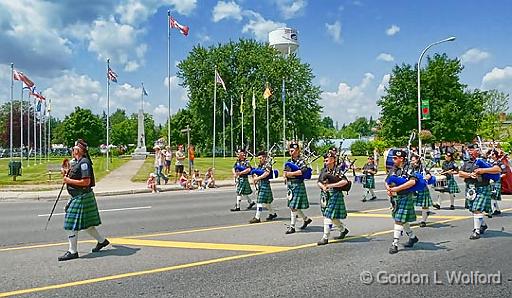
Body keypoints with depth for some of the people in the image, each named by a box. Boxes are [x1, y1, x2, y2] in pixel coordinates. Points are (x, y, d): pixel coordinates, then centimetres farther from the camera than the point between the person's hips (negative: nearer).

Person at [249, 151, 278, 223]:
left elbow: (266, 173, -21)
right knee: (265, 201, 16)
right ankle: (273, 214, 31)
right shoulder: (260, 165, 17)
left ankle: (257, 218, -7)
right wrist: (255, 177, 0)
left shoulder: (267, 164, -9)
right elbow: (257, 172, 21)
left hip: (265, 184, -9)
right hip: (260, 184, 9)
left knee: (260, 201, -10)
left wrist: (258, 178, -18)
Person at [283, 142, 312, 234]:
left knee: (294, 207, -6)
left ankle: (292, 226, 4)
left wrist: (291, 173, -20)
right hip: (290, 185, 8)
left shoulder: (301, 160, -9)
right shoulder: (289, 161, 14)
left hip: (298, 185, -8)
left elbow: (303, 170, -25)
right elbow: (285, 171, 17)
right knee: (292, 206, 14)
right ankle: (306, 219, 32)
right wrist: (286, 175, -6)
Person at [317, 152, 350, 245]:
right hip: (324, 195, 7)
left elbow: (344, 182, -20)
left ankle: (325, 238, 0)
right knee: (329, 216, 16)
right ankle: (343, 230, 38)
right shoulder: (324, 170, 10)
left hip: (334, 195, -7)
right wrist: (322, 186, -14)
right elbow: (318, 182, 8)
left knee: (329, 216, -7)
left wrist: (331, 185, -23)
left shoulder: (338, 170, -9)